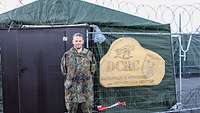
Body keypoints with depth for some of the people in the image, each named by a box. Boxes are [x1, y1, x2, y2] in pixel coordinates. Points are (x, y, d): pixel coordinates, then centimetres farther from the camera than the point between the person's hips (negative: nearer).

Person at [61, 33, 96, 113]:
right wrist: (71, 78, 8)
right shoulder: (67, 55, 1)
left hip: (86, 87, 1)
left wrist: (87, 78, 8)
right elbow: (64, 71, 9)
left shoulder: (89, 54, 3)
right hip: (71, 88, 0)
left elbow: (92, 70, 11)